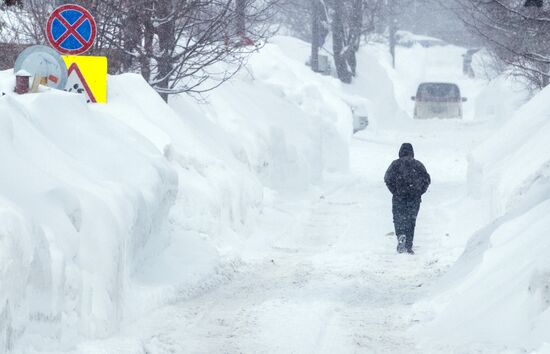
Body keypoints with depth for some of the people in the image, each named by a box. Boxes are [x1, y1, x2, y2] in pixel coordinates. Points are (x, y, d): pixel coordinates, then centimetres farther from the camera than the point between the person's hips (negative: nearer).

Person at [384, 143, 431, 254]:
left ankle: (401, 235, -23)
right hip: (415, 198, 2)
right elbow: (427, 179, 2)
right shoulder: (418, 164, 8)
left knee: (399, 219, 6)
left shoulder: (396, 164, 2)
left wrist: (395, 191, -1)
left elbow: (388, 178, -8)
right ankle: (409, 246, 5)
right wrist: (419, 192, 8)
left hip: (399, 197, -2)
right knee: (411, 220, 9)